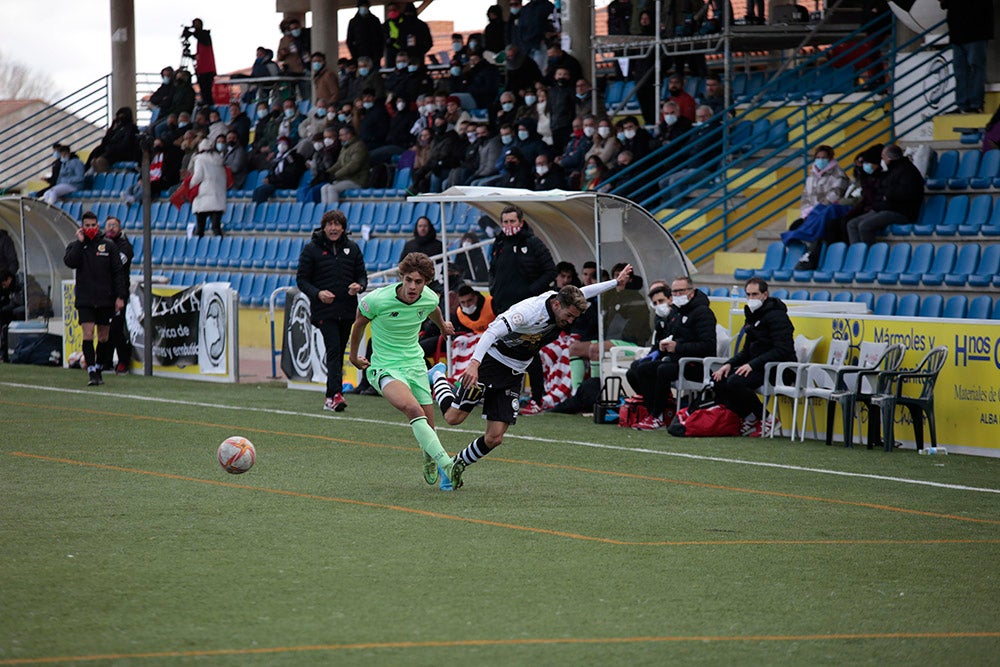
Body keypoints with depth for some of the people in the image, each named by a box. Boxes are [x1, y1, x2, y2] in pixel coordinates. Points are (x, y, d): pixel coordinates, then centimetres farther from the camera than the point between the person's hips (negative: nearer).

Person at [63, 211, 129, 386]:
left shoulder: (109, 245, 4)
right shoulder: (75, 245, 5)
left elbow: (118, 272, 4)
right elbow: (69, 262, -14)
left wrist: (120, 296, -3)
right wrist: (80, 242, -13)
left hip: (105, 299, 1)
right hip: (85, 300, -1)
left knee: (103, 337, 8)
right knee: (88, 334, -12)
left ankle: (99, 369, 22)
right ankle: (92, 373, -15)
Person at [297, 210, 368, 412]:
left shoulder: (352, 248, 9)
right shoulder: (311, 249, 0)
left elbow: (362, 274, 14)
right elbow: (301, 279, 0)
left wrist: (359, 286, -9)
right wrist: (317, 293, -17)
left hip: (347, 311, 4)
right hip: (324, 311, -4)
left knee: (338, 353, 9)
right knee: (334, 349, -18)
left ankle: (330, 397, 17)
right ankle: (335, 394, -25)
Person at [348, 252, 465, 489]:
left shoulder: (430, 299, -9)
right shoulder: (377, 300, -20)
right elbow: (359, 323, 2)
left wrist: (442, 325, 41)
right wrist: (354, 355, 16)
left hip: (415, 363, 5)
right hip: (385, 368, -5)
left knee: (427, 428, 5)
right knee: (414, 410, -31)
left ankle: (429, 459, 40)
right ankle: (447, 465, -39)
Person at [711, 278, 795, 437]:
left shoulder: (776, 316, -12)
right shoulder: (753, 316, 18)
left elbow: (782, 350, -21)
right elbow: (746, 351, 22)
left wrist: (752, 365, -26)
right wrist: (729, 364, 3)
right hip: (758, 366, 10)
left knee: (735, 382, -29)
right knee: (718, 378, -5)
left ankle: (766, 418, -14)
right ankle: (748, 418, -3)